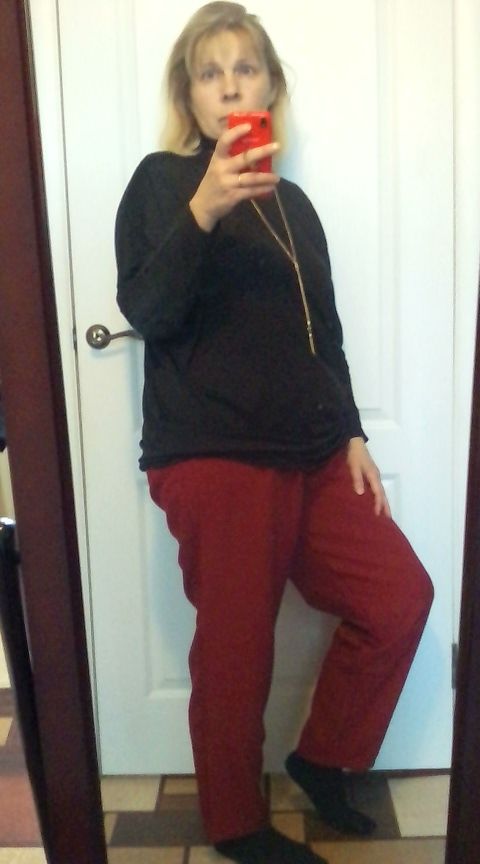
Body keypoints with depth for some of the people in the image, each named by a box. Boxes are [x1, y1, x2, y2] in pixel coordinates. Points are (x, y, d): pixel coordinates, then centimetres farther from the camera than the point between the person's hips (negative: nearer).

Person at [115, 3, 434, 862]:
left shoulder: (290, 202, 18)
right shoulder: (163, 182, 1)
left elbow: (324, 334, 18)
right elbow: (147, 313, -13)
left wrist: (351, 434, 11)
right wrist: (203, 210, -25)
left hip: (309, 455, 7)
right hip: (213, 459, -6)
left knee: (400, 597, 4)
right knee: (236, 652, 0)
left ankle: (320, 757, 25)